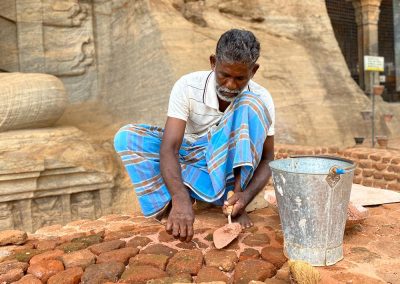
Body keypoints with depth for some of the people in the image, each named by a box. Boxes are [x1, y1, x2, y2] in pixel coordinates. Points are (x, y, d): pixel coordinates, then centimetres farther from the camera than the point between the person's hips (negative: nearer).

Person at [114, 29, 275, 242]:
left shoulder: (261, 98, -14)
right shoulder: (188, 87, -19)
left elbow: (267, 159, -8)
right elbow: (169, 148, -28)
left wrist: (247, 195, -28)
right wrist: (180, 199, -46)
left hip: (228, 169, 0)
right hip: (189, 166, 1)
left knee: (251, 105, -26)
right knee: (126, 138, -21)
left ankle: (234, 196, -25)